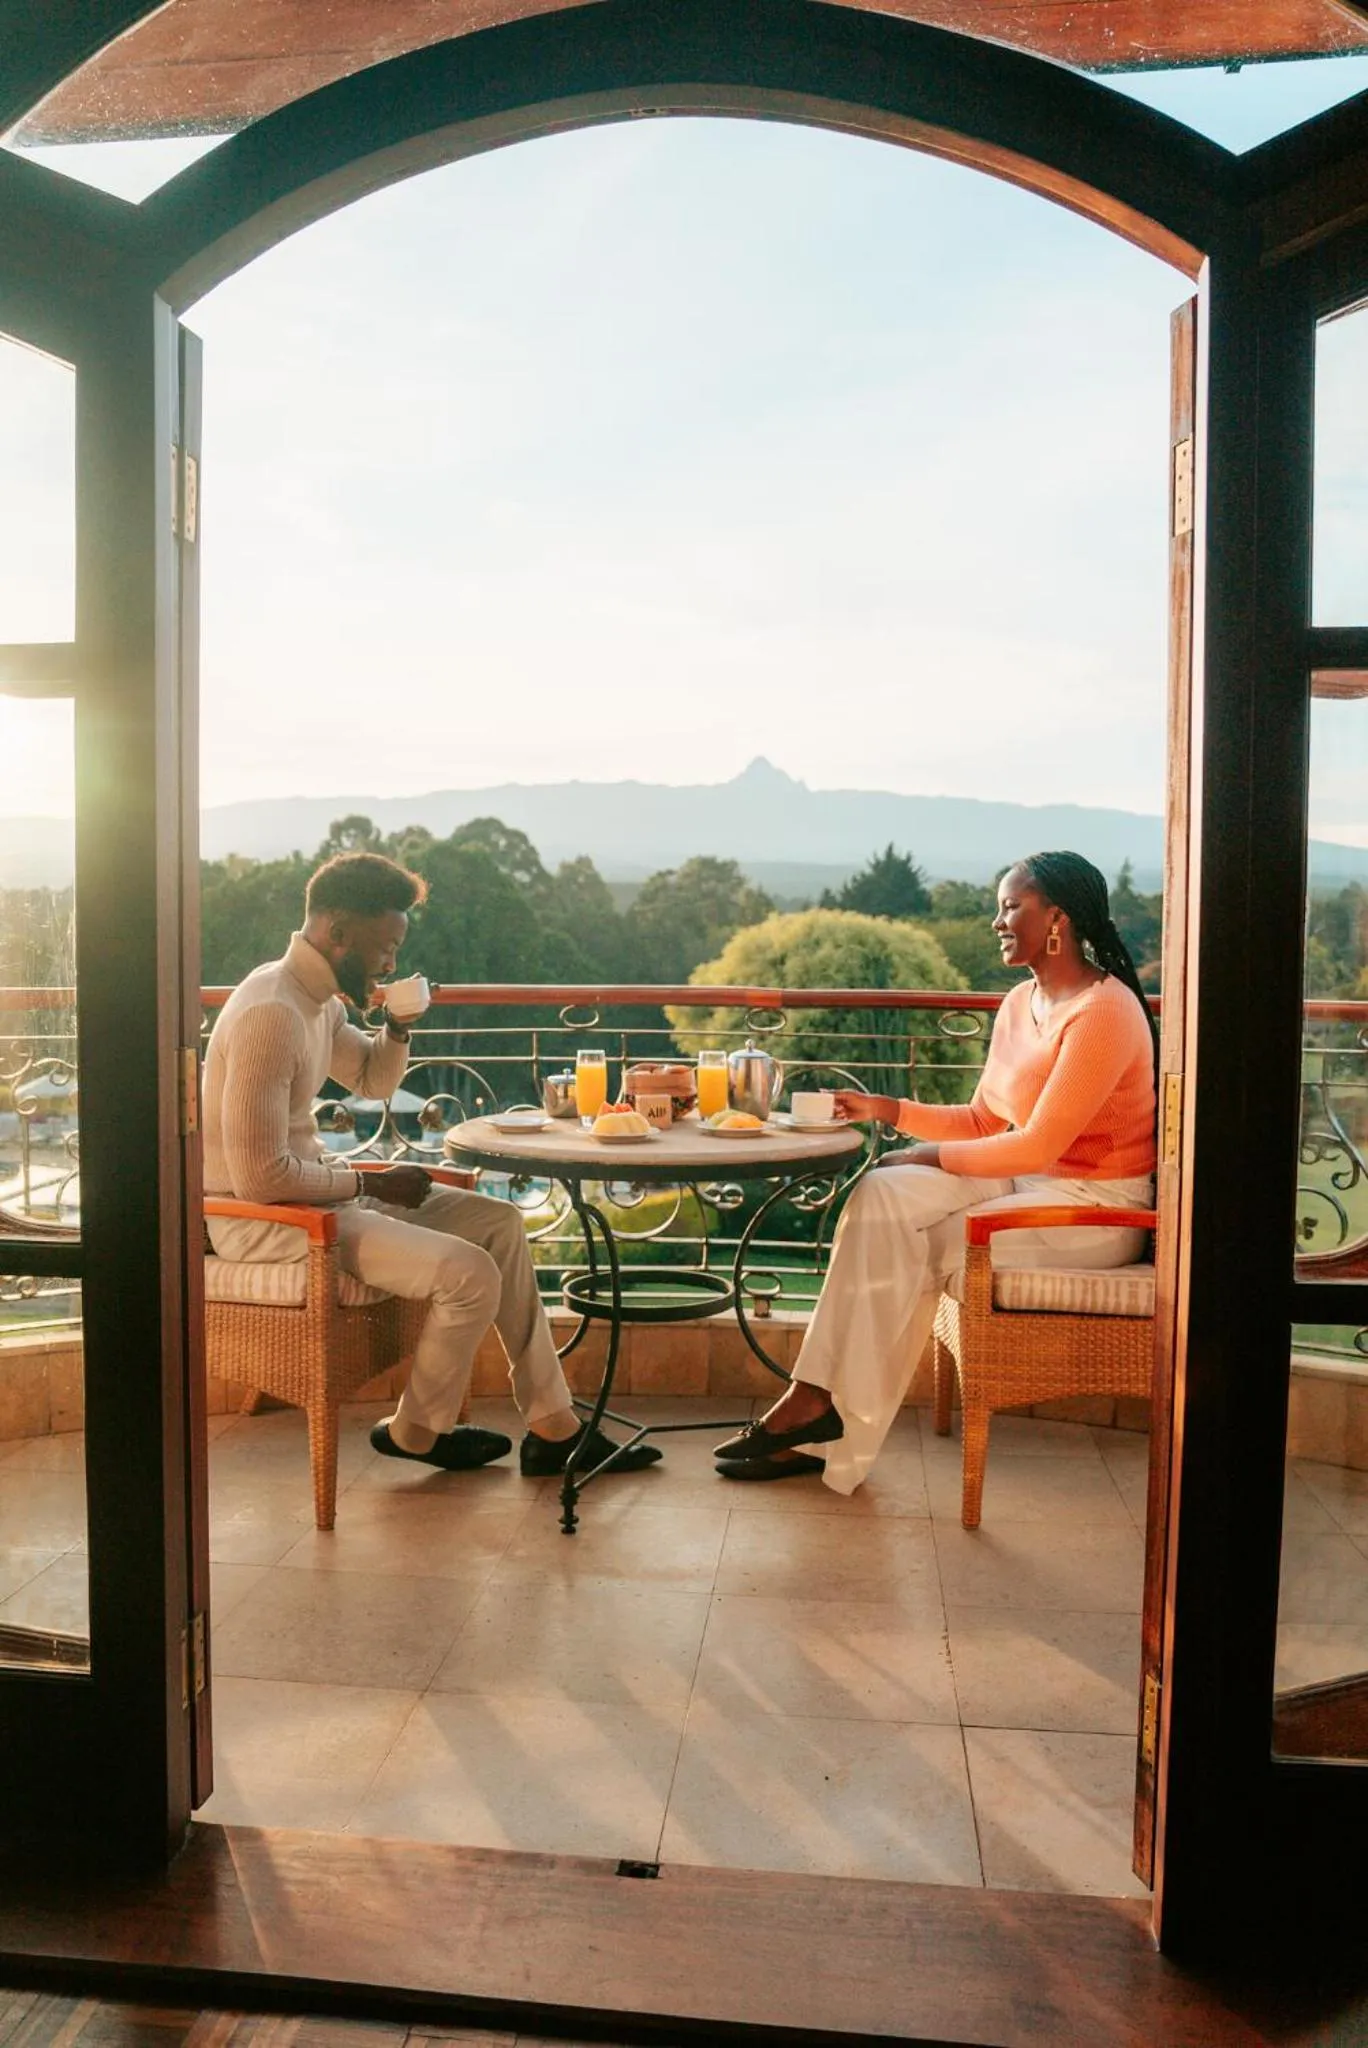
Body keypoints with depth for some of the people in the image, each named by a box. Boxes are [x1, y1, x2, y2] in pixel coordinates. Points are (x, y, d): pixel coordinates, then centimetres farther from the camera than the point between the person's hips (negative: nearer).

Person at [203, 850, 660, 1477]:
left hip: (309, 1187, 11)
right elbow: (259, 1175, -26)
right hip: (261, 1216, -10)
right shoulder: (271, 1013, -24)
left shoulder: (318, 998, 7)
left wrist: (398, 1026, 3)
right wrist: (368, 1182, -14)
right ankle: (415, 1431, 7)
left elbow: (375, 1081, 24)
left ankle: (553, 1427, 10)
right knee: (470, 1274, -21)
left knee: (499, 1222, 6)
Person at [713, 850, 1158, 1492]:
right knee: (880, 1196, -14)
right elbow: (983, 1121, 14)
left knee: (912, 1249, -20)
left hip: (1094, 1207, -8)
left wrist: (934, 1156, -13)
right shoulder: (1021, 1003, 11)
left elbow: (1038, 1145, -22)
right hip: (1025, 1183, 8)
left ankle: (816, 1404, -4)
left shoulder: (1103, 1011, -18)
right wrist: (883, 1109, 4)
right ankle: (816, 1406, -16)